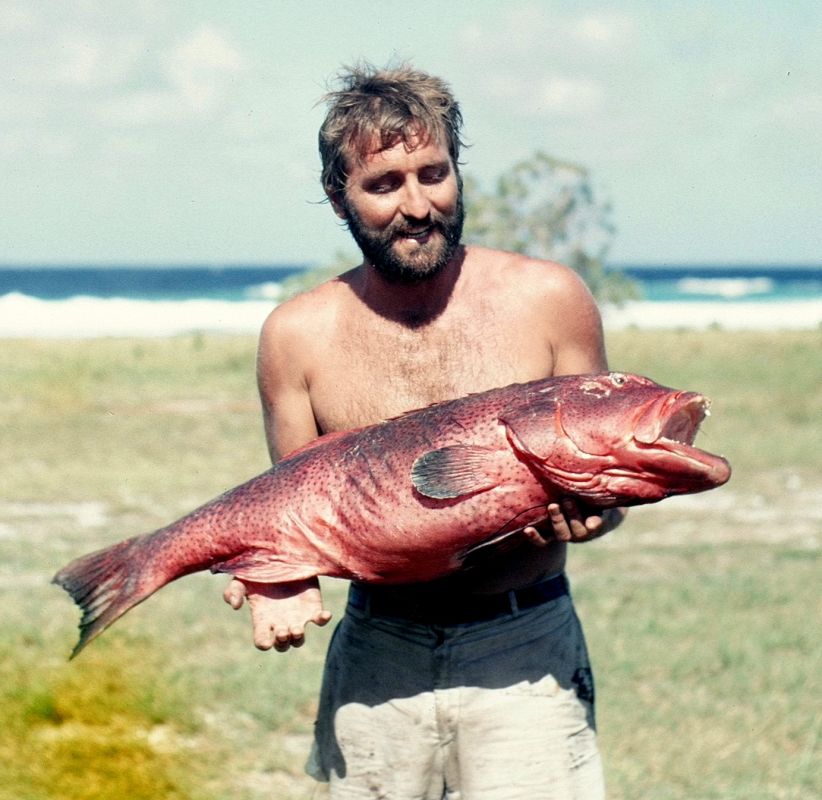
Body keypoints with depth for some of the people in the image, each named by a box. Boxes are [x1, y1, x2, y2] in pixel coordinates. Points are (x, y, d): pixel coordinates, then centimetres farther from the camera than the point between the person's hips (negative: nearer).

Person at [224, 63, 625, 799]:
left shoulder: (548, 300, -3)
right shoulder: (299, 335, 1)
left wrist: (584, 512, -18)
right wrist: (277, 576, -12)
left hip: (524, 655, -2)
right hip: (376, 656, 2)